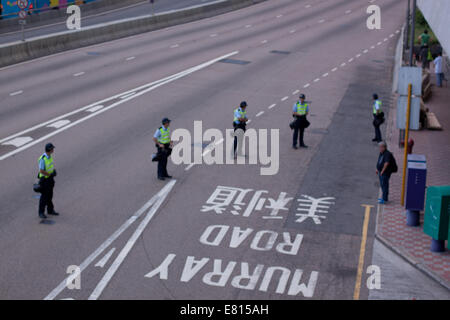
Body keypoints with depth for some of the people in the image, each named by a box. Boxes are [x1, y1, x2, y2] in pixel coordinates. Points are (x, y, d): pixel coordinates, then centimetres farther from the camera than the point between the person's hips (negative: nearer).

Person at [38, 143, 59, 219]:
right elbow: (41, 171, -26)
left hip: (50, 178, 8)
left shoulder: (49, 156, 0)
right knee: (44, 196, -1)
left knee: (50, 195, 17)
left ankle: (50, 210, 29)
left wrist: (54, 171, -5)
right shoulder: (43, 159, -28)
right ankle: (41, 213, 9)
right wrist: (50, 174, -19)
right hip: (44, 179, -8)